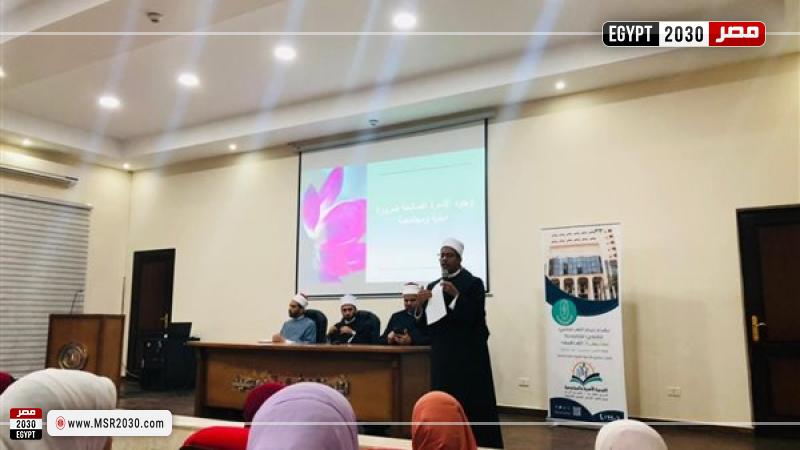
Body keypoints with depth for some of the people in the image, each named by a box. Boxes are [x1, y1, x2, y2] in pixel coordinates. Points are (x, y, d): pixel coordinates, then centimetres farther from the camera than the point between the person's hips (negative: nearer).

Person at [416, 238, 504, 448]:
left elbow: (475, 318, -13)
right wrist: (421, 305, -10)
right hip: (442, 356, 5)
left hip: (468, 355, -4)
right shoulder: (433, 286, 12)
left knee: (472, 404, -5)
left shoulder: (473, 283, -3)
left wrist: (455, 296, -24)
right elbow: (424, 324, 9)